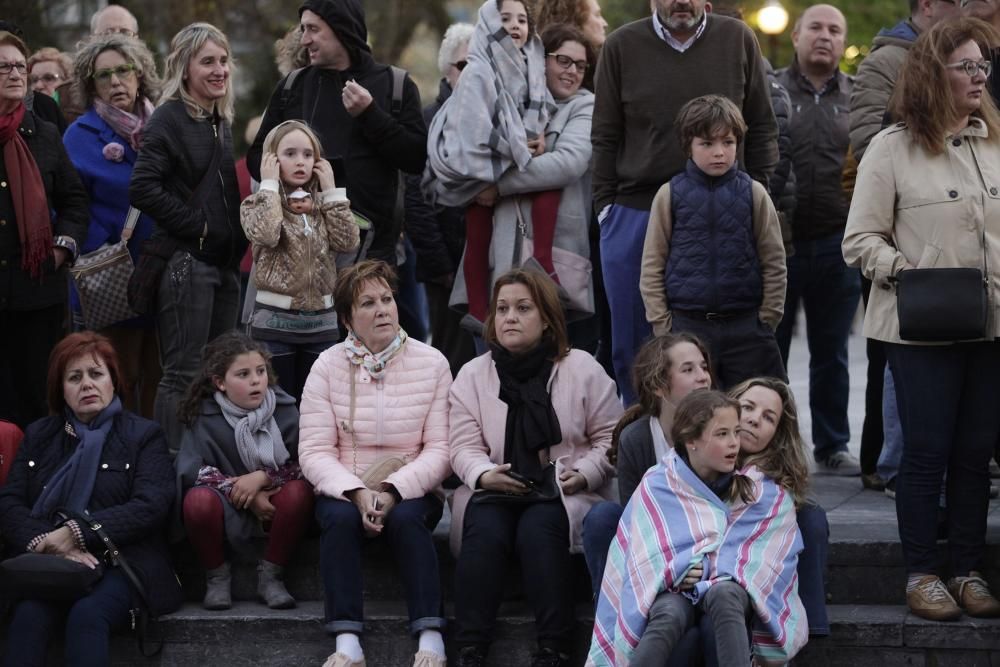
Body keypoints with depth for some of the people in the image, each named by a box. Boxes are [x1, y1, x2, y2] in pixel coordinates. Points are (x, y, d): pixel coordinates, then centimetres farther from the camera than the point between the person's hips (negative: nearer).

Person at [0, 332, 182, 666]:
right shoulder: (39, 435, 21)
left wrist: (77, 533, -15)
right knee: (29, 616, -32)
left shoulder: (143, 435, 10)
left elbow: (151, 506, -5)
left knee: (87, 615, -36)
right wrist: (49, 544, -12)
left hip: (121, 562, -2)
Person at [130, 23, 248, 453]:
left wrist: (237, 240, 10)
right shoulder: (170, 119, -9)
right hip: (186, 260, -8)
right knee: (184, 375, -8)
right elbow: (143, 188, -20)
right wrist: (197, 224, -15)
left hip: (224, 262, 8)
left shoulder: (222, 122, 15)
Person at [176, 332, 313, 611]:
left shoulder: (284, 409, -5)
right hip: (227, 508, -1)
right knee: (199, 499, -34)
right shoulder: (204, 418, -8)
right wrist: (247, 497, -22)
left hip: (270, 506, 1)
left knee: (299, 492, -30)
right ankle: (217, 577, -9)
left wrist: (262, 478, -23)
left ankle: (270, 575, -10)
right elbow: (192, 470, -16)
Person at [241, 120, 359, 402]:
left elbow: (348, 241, -5)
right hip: (276, 319, -4)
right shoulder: (257, 204, -2)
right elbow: (266, 235, -24)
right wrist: (270, 185, -14)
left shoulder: (323, 205, 11)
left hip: (322, 320, 4)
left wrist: (331, 191, -2)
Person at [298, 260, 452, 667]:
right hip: (344, 490, 0)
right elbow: (315, 452, -6)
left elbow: (439, 448, -7)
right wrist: (358, 492, -22)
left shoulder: (431, 363, 0)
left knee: (406, 518, -32)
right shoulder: (327, 367, 1)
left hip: (411, 492, 0)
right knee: (341, 517, -31)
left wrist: (394, 490, -21)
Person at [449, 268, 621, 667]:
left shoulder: (582, 368, 3)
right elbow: (465, 447, 2)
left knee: (538, 528, -34)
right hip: (496, 490, 2)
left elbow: (609, 437, 4)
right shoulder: (473, 375, 8)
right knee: (483, 529, -31)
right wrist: (484, 474, -20)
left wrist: (583, 473, -14)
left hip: (565, 493, -2)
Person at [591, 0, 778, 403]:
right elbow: (604, 138, 7)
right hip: (634, 215, 1)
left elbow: (762, 130, 7)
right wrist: (605, 205, 1)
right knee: (634, 344, 6)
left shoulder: (738, 40, 3)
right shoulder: (622, 46, 3)